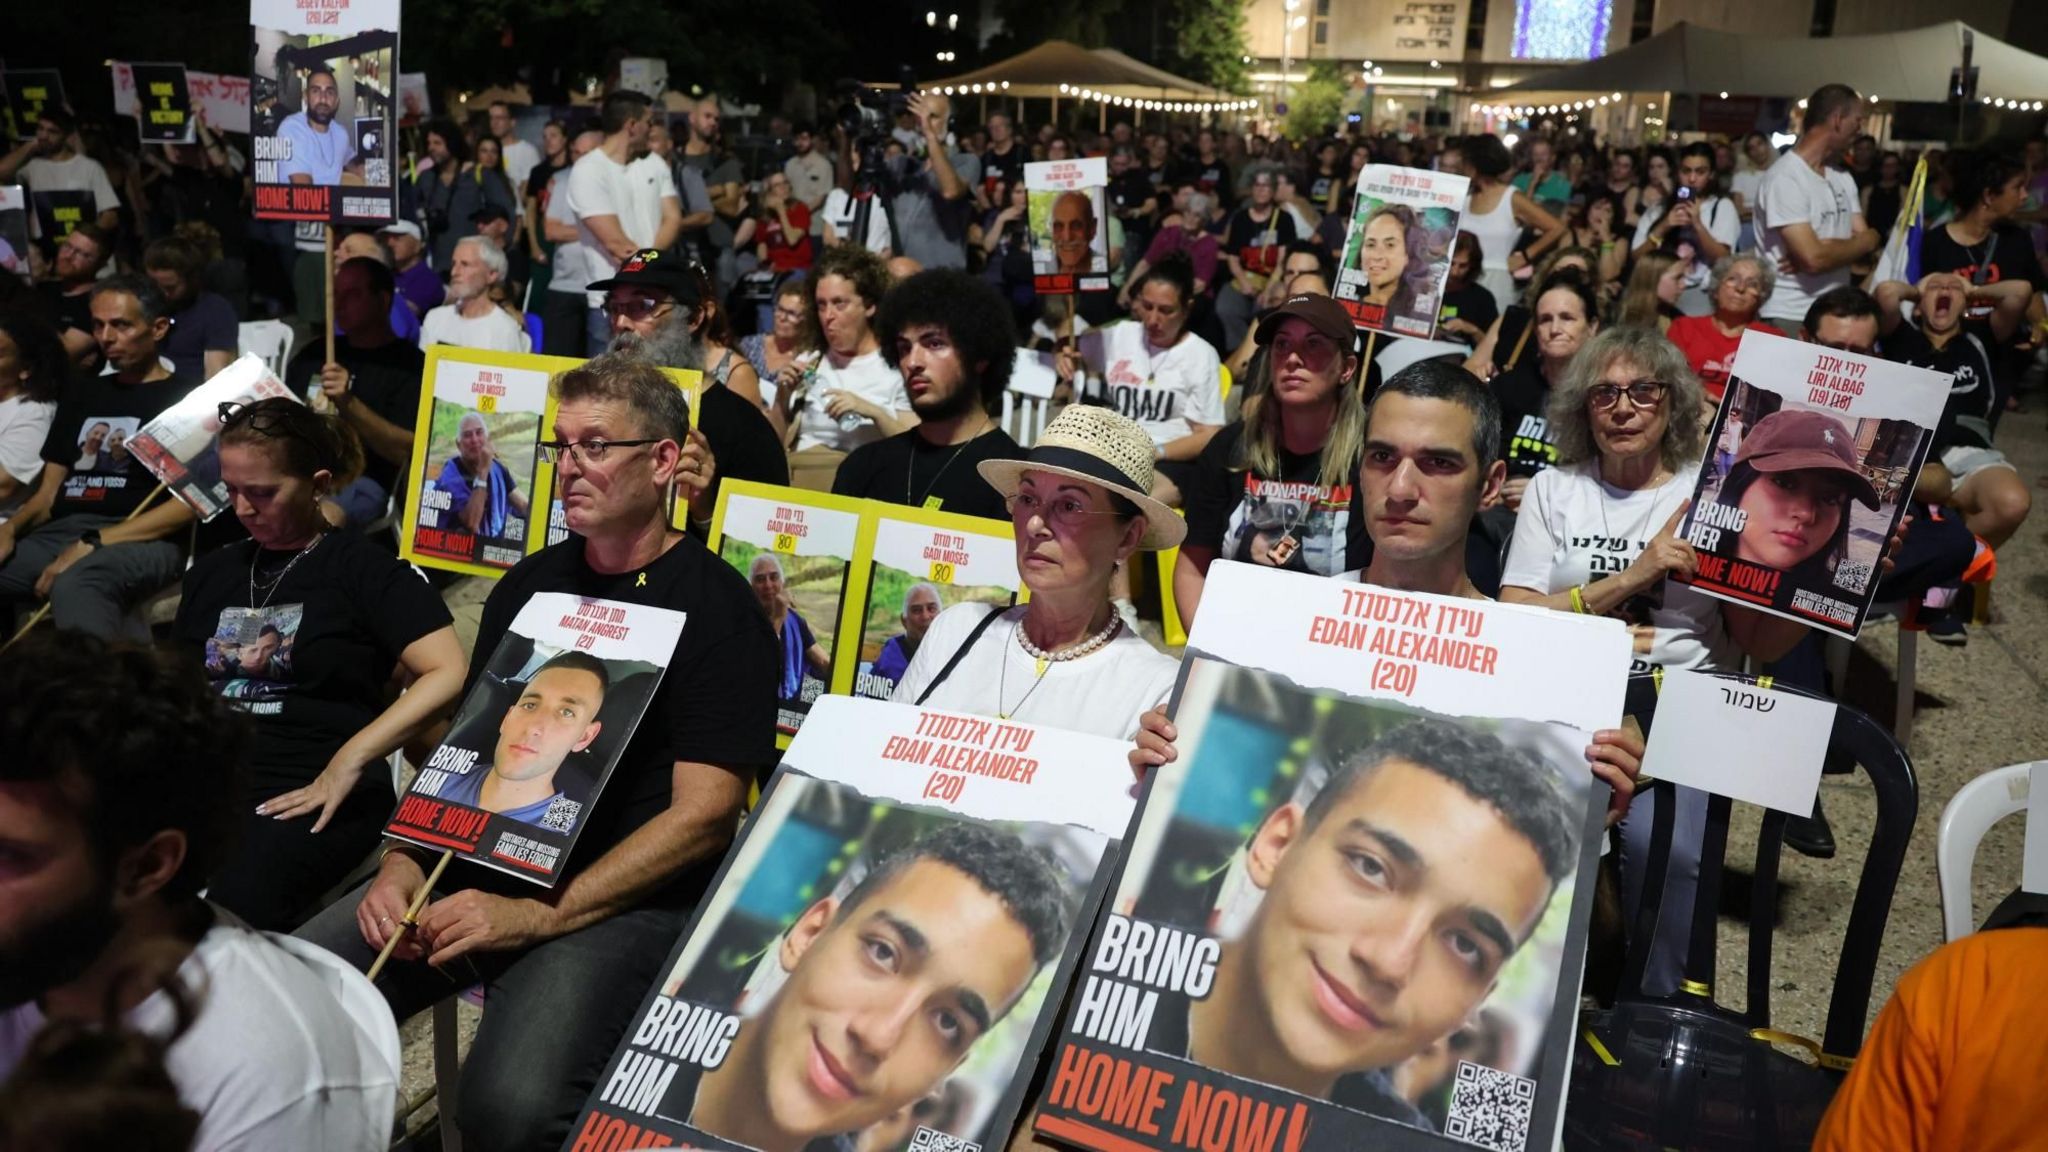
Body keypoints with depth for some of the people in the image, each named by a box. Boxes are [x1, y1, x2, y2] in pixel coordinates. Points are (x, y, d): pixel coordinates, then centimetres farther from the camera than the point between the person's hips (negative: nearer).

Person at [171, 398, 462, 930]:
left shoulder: (363, 568, 4)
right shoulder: (213, 571, 23)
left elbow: (449, 676, -10)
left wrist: (349, 760, -18)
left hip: (312, 794, -5)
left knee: (222, 919, -33)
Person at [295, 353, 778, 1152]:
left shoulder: (716, 607, -6)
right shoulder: (529, 585, 15)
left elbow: (701, 817, -12)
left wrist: (535, 917, -18)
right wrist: (401, 867, 0)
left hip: (622, 899, -6)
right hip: (470, 869, 6)